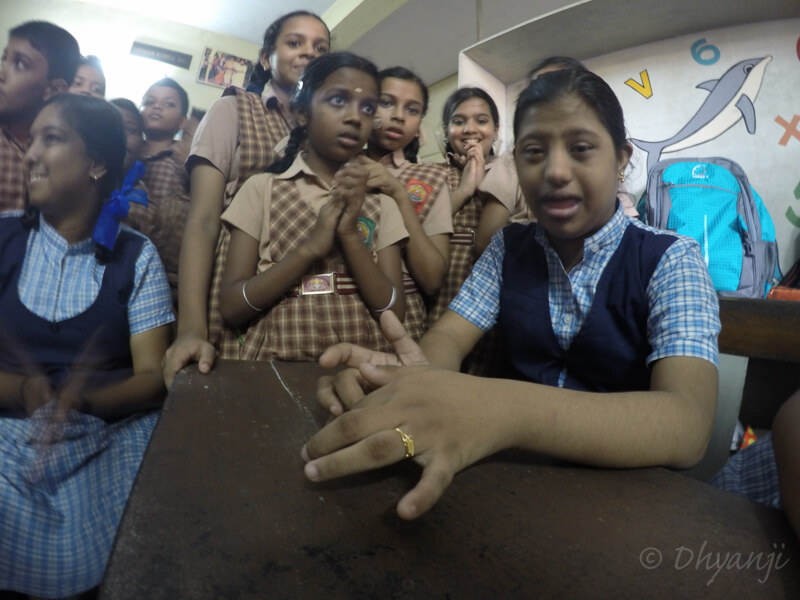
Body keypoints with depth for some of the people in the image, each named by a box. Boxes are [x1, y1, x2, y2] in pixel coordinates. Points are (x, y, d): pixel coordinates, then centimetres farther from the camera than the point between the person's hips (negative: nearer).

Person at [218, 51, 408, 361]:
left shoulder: (381, 204, 7)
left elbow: (395, 314, -1)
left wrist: (350, 235, -11)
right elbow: (231, 307, -3)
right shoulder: (261, 188, 3)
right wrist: (311, 246, -13)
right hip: (274, 365, -1)